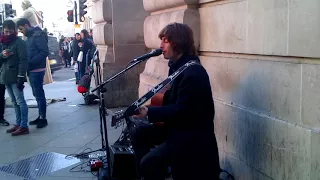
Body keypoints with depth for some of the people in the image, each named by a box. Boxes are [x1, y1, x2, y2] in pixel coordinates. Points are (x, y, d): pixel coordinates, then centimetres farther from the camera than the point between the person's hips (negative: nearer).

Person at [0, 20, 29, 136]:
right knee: (15, 102, 11)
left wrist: (21, 77, -22)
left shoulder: (19, 42, -6)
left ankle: (24, 126, -6)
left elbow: (23, 60, -14)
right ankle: (18, 124, 16)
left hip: (15, 77, -8)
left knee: (20, 101, -7)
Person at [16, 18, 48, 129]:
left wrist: (30, 62, -23)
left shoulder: (38, 35, -11)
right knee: (36, 94, 12)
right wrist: (28, 64, 4)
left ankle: (43, 118, 2)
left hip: (37, 70, -9)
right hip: (32, 70, 9)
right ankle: (40, 116, 19)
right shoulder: (30, 36, 17)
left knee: (39, 94, -5)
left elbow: (45, 52, -19)